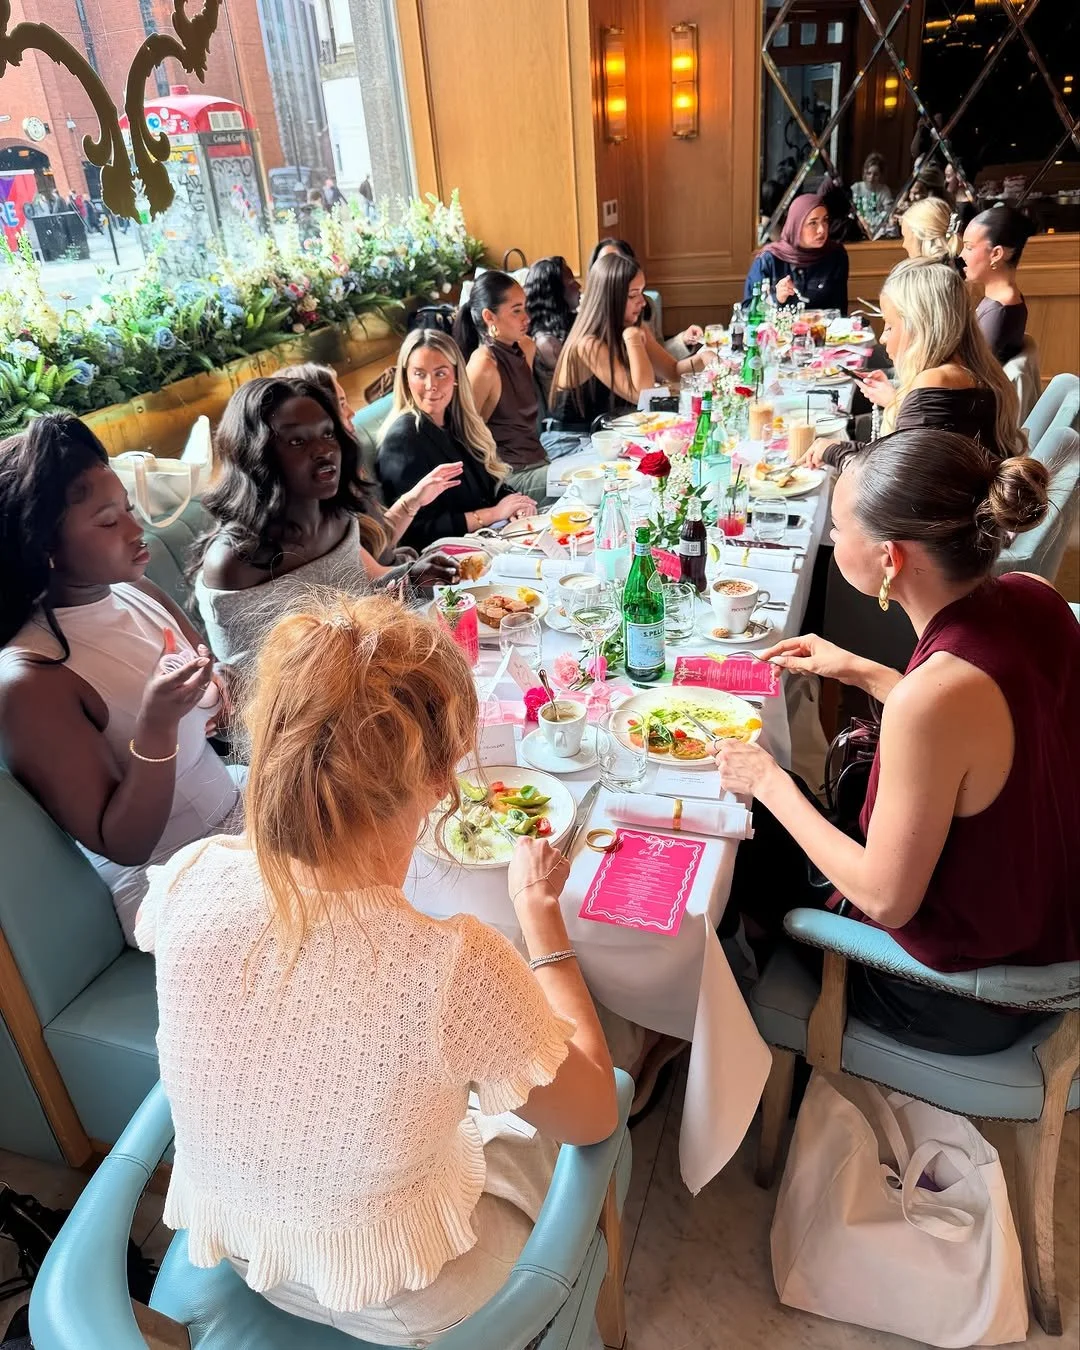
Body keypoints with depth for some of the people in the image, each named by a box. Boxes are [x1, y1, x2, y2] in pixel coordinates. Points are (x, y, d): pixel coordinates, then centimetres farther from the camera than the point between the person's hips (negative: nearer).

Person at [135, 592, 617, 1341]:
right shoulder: (457, 965, -41)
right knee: (555, 1123, 25)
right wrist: (541, 912, -12)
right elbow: (596, 1115, -17)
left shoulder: (190, 880, -27)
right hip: (387, 1299, -3)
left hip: (224, 1246, 4)